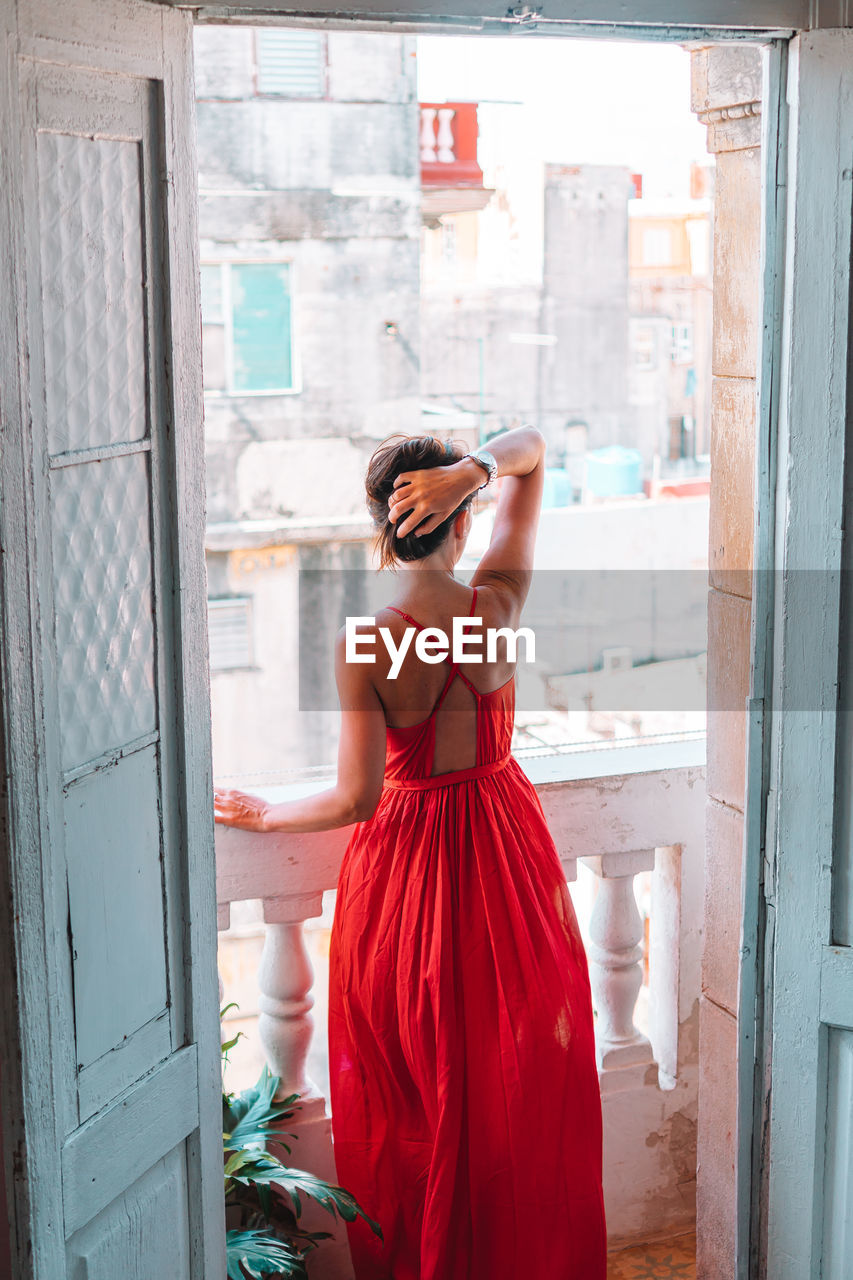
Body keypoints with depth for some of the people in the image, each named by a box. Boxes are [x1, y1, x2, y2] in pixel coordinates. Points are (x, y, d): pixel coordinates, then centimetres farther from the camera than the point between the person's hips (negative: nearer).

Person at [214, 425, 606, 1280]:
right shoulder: (499, 604, -12)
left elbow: (355, 799, -19)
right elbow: (530, 451, -2)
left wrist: (265, 816, -3)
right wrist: (473, 470, -21)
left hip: (407, 860, -3)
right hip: (507, 852, 3)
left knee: (413, 1094, 15)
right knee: (524, 1081, 19)